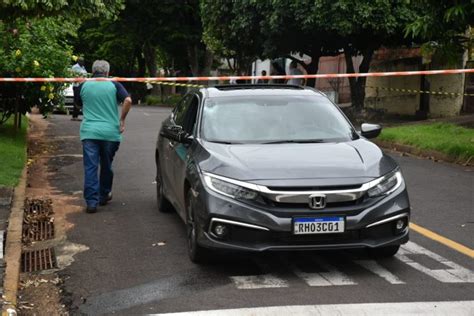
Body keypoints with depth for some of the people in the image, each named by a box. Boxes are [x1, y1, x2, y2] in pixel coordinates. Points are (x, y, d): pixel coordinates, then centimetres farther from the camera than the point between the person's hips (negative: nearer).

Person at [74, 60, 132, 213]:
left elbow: (78, 103, 20)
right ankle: (104, 196, 29)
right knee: (106, 166, 17)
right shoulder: (114, 85, 0)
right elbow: (127, 100, -13)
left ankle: (91, 201, -8)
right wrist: (122, 120, -5)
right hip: (110, 132, 0)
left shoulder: (83, 86, 5)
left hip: (89, 132, 0)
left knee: (90, 167, -1)